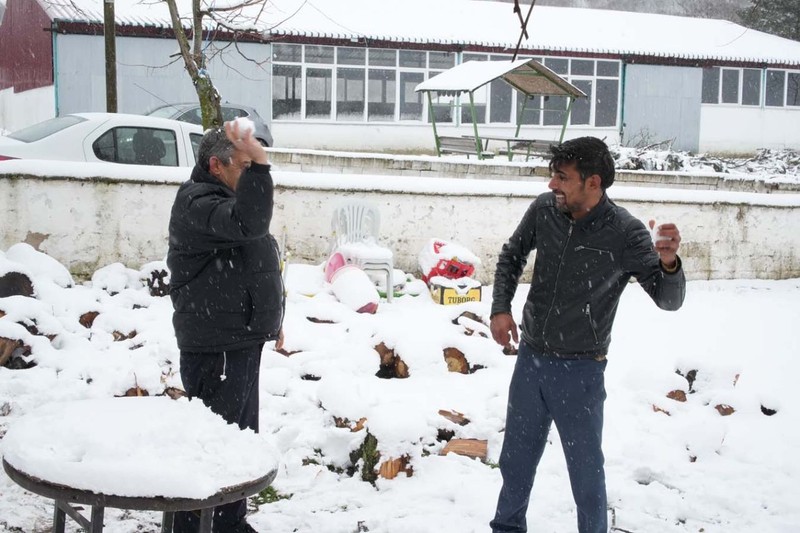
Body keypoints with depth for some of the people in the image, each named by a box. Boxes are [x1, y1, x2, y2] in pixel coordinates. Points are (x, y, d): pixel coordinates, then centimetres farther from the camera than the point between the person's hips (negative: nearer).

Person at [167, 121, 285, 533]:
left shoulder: (224, 198, 18)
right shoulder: (197, 203, -16)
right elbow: (248, 224, -37)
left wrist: (269, 321, 27)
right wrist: (258, 166, -42)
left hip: (242, 341, 11)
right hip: (215, 349, -11)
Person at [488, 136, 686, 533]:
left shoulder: (625, 233, -19)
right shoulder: (544, 209, -8)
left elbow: (669, 300, -18)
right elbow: (511, 256, 9)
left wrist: (669, 263, -39)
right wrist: (501, 308, -4)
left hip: (579, 370, -4)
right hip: (530, 358, 5)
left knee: (586, 470, 7)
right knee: (516, 458, 21)